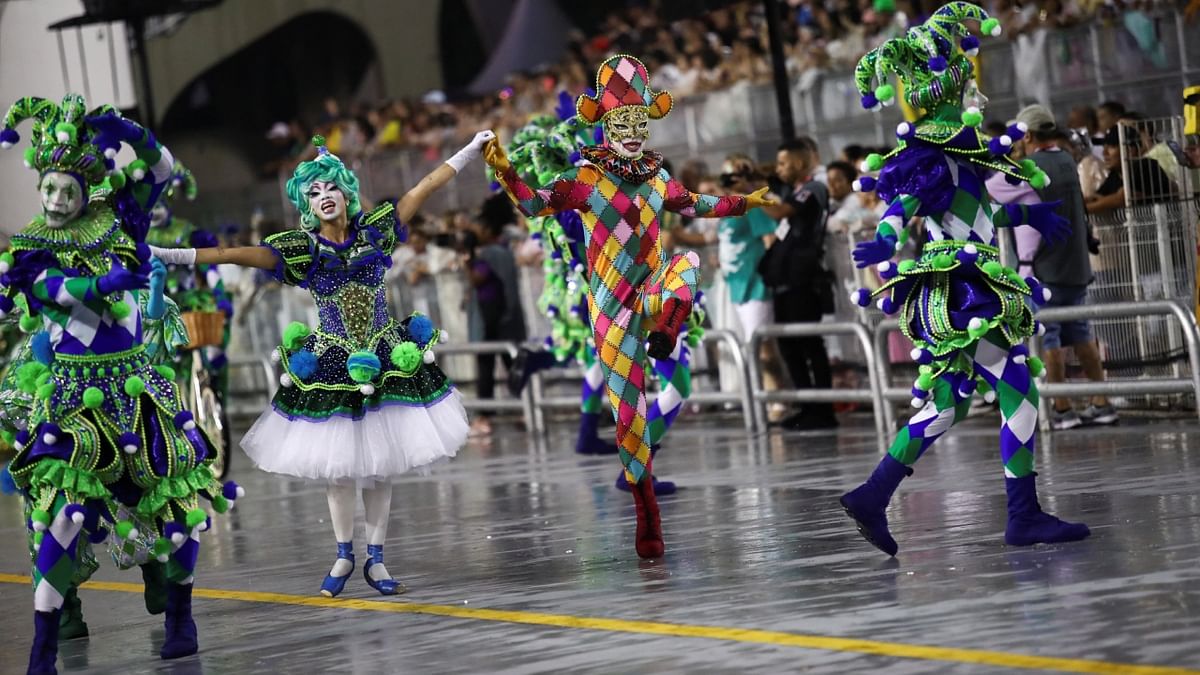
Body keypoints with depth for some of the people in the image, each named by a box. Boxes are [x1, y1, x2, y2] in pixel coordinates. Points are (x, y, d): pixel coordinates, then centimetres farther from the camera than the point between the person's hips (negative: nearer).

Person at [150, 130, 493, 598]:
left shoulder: (373, 230, 0)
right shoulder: (302, 248, -6)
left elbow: (424, 188, 4)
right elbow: (240, 254, -17)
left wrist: (472, 149, 6)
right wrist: (174, 256, -29)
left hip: (386, 365, 1)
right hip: (331, 369, -1)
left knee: (381, 465, 4)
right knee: (337, 465, 3)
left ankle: (375, 560, 14)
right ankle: (344, 556, 20)